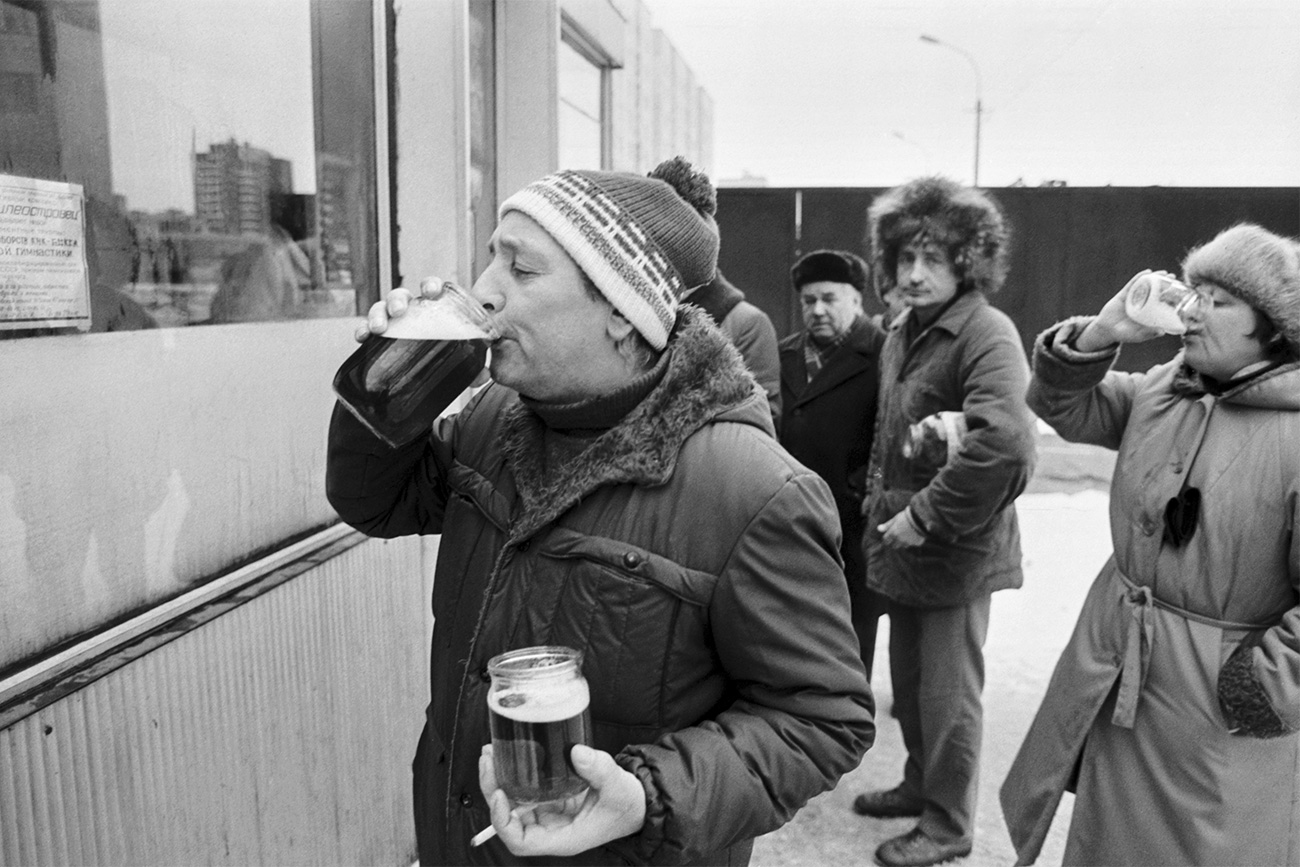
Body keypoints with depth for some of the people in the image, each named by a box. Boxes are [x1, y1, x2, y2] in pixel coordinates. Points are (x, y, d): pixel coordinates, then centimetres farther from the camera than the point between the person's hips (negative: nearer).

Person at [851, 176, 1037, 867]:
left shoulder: (986, 333, -18)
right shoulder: (902, 334, 8)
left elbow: (1004, 444, -32)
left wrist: (927, 516, -24)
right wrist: (881, 500, 10)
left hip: (958, 552, -7)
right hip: (900, 544, 8)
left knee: (948, 696, 7)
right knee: (908, 683, 21)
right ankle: (921, 785, 42)